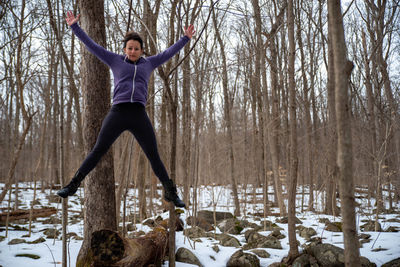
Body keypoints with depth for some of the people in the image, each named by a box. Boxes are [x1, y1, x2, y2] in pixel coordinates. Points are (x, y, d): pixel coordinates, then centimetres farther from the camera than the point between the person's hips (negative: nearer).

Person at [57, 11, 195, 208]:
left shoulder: (148, 63, 21)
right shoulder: (116, 60, 17)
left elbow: (169, 52, 29)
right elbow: (92, 46, 19)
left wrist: (186, 38, 35)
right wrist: (74, 26, 19)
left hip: (139, 116, 1)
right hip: (117, 112, -1)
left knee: (154, 156, 2)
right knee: (98, 151, -2)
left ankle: (170, 192, 12)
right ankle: (73, 185, 11)